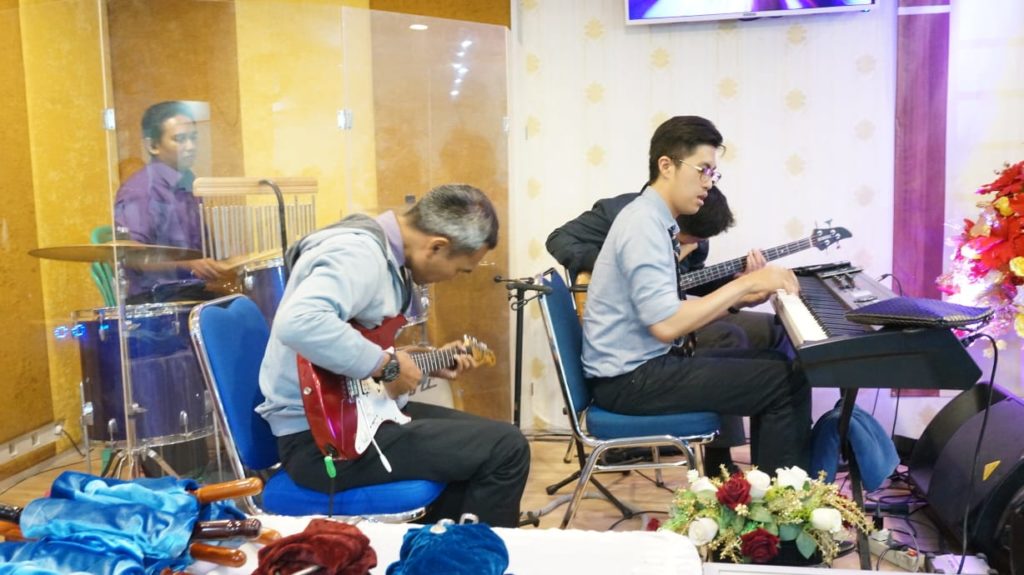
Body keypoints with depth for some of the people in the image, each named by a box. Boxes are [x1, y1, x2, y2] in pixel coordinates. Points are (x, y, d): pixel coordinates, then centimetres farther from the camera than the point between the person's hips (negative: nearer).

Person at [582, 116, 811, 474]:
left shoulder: (656, 221, 13)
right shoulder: (644, 223, -17)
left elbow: (678, 314, 12)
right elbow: (666, 325, -26)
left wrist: (738, 298, 0)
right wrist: (744, 284, -20)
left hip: (645, 365, 10)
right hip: (631, 378, -10)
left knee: (776, 363, 14)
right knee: (787, 381, -11)